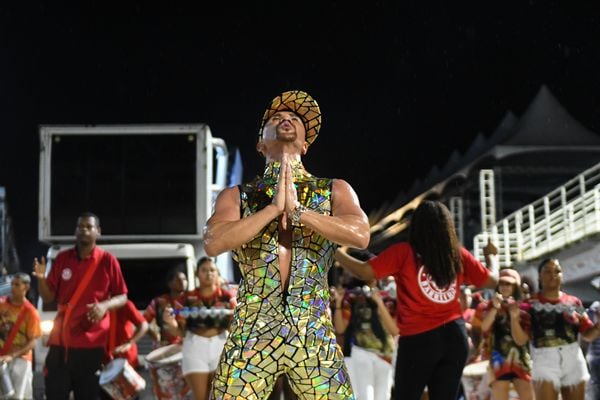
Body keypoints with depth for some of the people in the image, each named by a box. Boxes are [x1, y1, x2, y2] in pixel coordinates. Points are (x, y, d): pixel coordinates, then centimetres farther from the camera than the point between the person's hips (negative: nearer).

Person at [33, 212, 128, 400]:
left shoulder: (108, 261, -2)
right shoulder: (62, 258, 6)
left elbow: (122, 297, 2)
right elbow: (48, 297, 8)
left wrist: (105, 305, -19)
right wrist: (41, 278, -12)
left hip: (92, 342, -2)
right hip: (61, 341, 2)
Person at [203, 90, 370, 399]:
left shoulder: (334, 191, 11)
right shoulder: (237, 196, 10)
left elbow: (360, 235, -8)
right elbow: (213, 243, -9)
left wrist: (297, 210, -12)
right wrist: (273, 208, -12)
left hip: (315, 337, 0)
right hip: (251, 335, 0)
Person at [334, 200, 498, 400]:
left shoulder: (403, 252, -4)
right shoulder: (458, 254, 6)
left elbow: (365, 272, -11)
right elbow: (491, 280, 14)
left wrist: (336, 252, 2)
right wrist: (490, 255, 34)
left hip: (418, 338, -4)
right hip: (454, 336, 4)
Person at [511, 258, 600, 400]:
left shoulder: (574, 302, 7)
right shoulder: (531, 304, -2)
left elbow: (588, 335, 10)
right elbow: (520, 339, -7)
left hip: (574, 362, 4)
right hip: (545, 363, -4)